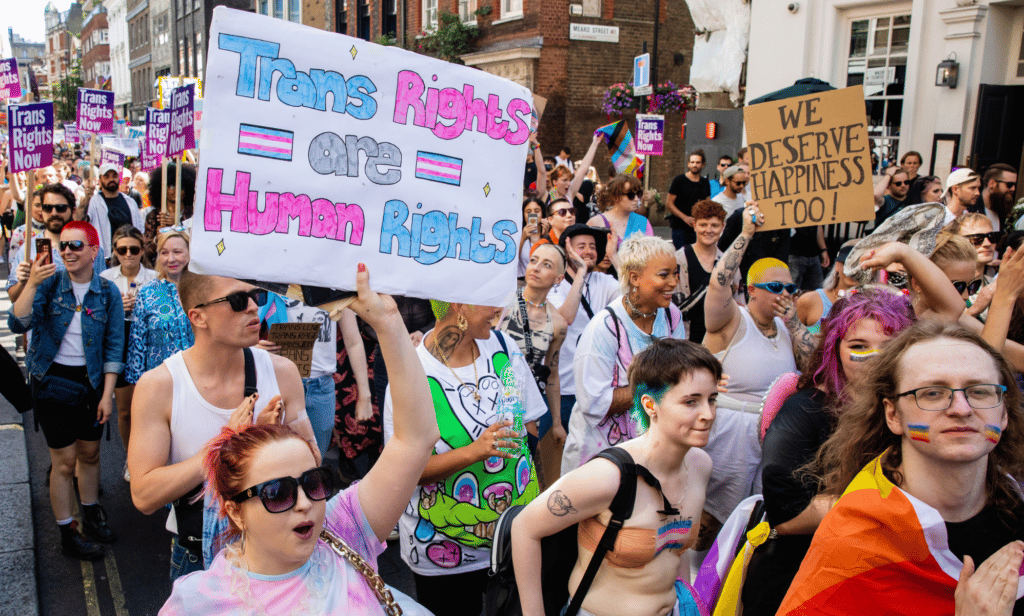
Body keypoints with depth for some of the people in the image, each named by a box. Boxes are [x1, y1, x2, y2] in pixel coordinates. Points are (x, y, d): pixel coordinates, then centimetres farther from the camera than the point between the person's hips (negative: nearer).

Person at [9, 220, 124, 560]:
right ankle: (67, 534, 17)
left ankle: (91, 514, 37)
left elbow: (114, 346, -1)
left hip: (92, 382, 2)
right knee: (64, 461, 3)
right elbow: (18, 324, -18)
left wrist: (107, 394, -5)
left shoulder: (108, 292, -3)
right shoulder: (50, 283, -6)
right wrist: (31, 284, -30)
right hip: (53, 382, -2)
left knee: (90, 454, 16)